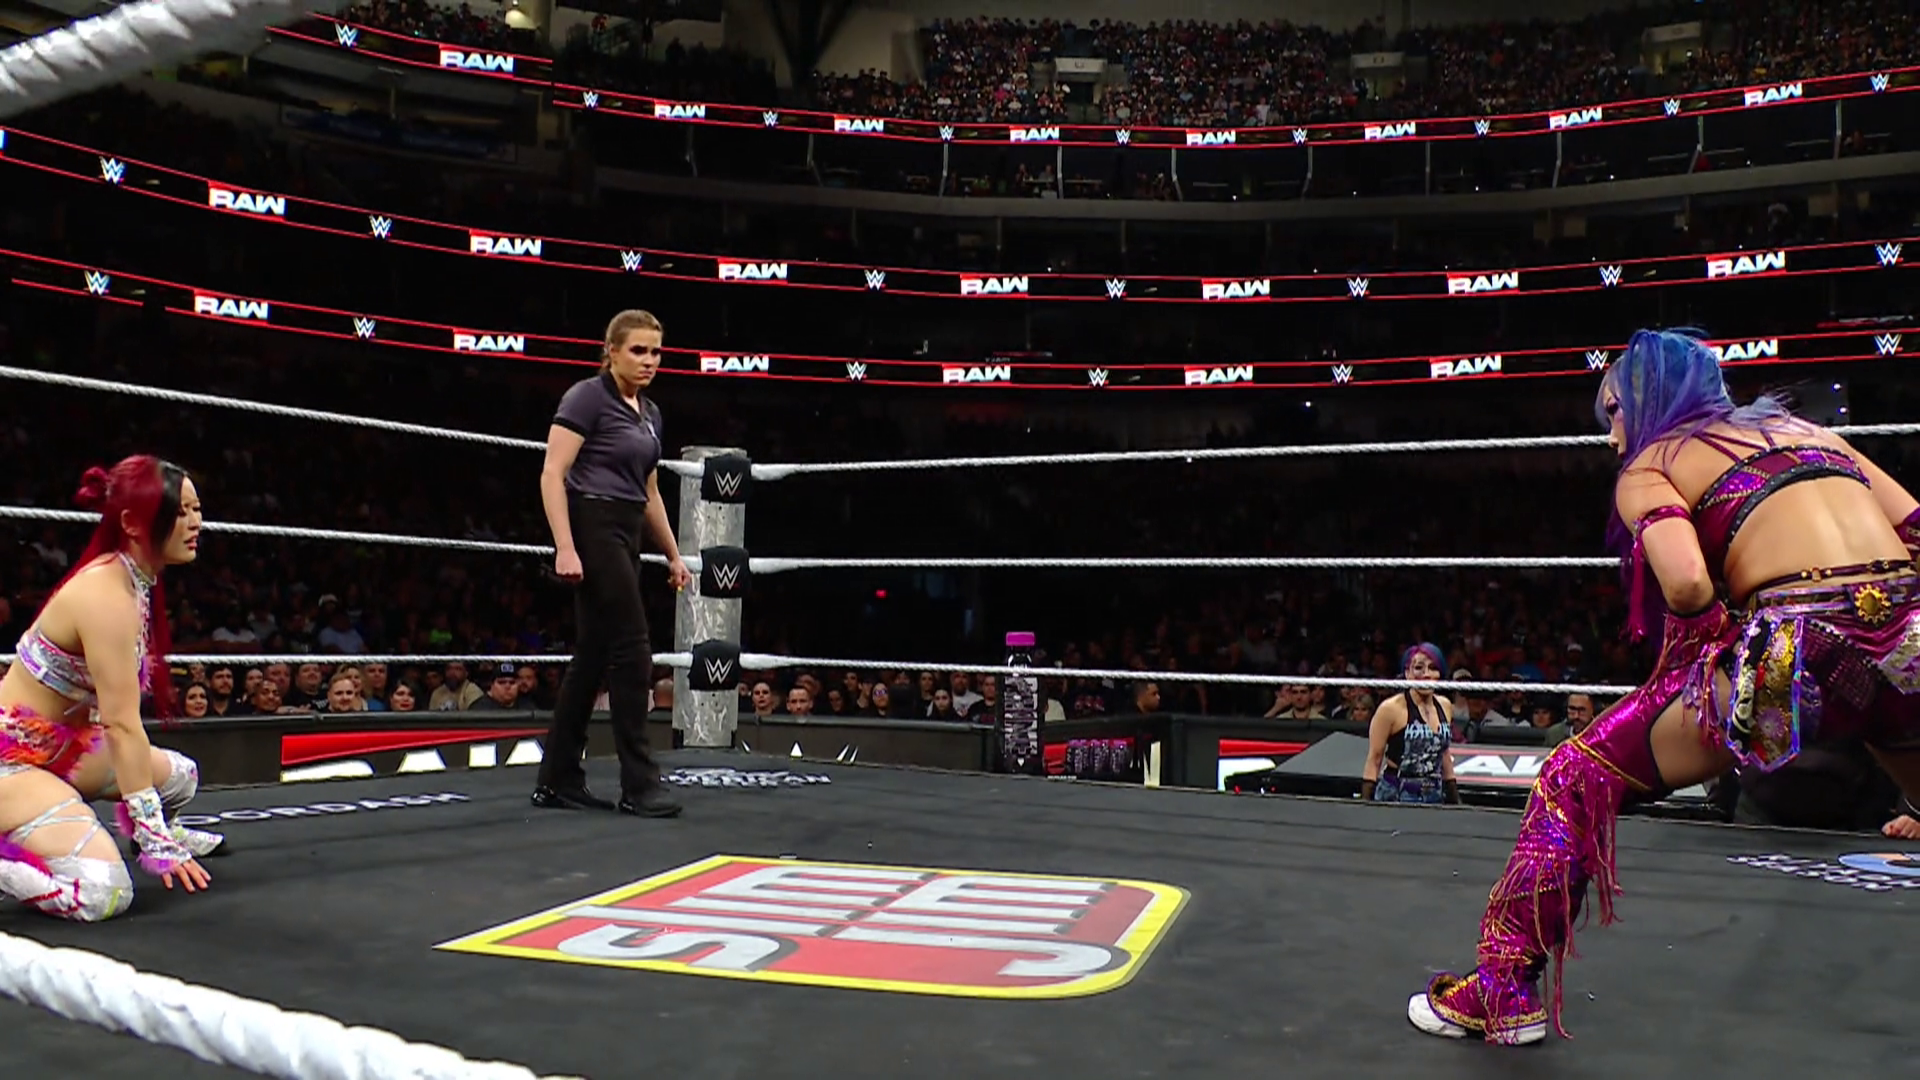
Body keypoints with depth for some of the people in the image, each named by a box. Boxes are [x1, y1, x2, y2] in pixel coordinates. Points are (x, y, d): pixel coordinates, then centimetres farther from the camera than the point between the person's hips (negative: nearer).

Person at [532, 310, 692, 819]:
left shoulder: (650, 413, 16)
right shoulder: (587, 397, -8)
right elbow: (552, 476, -14)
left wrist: (673, 555, 21)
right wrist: (564, 547, -22)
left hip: (625, 537, 8)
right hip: (592, 529, -8)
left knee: (592, 656, 8)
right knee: (632, 649, -10)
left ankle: (558, 781, 14)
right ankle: (638, 783, -3)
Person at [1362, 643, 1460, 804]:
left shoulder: (1445, 707, 8)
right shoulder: (1391, 709, -8)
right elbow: (1374, 760, -6)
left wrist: (1455, 801, 19)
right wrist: (1366, 805, -11)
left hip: (1435, 797, 5)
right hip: (1394, 797, -5)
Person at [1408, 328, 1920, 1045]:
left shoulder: (1648, 467, 11)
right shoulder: (1806, 429, 27)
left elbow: (1687, 583, -9)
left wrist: (1685, 667, 8)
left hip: (1801, 649, -5)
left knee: (1578, 779, 10)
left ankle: (1505, 991, 10)